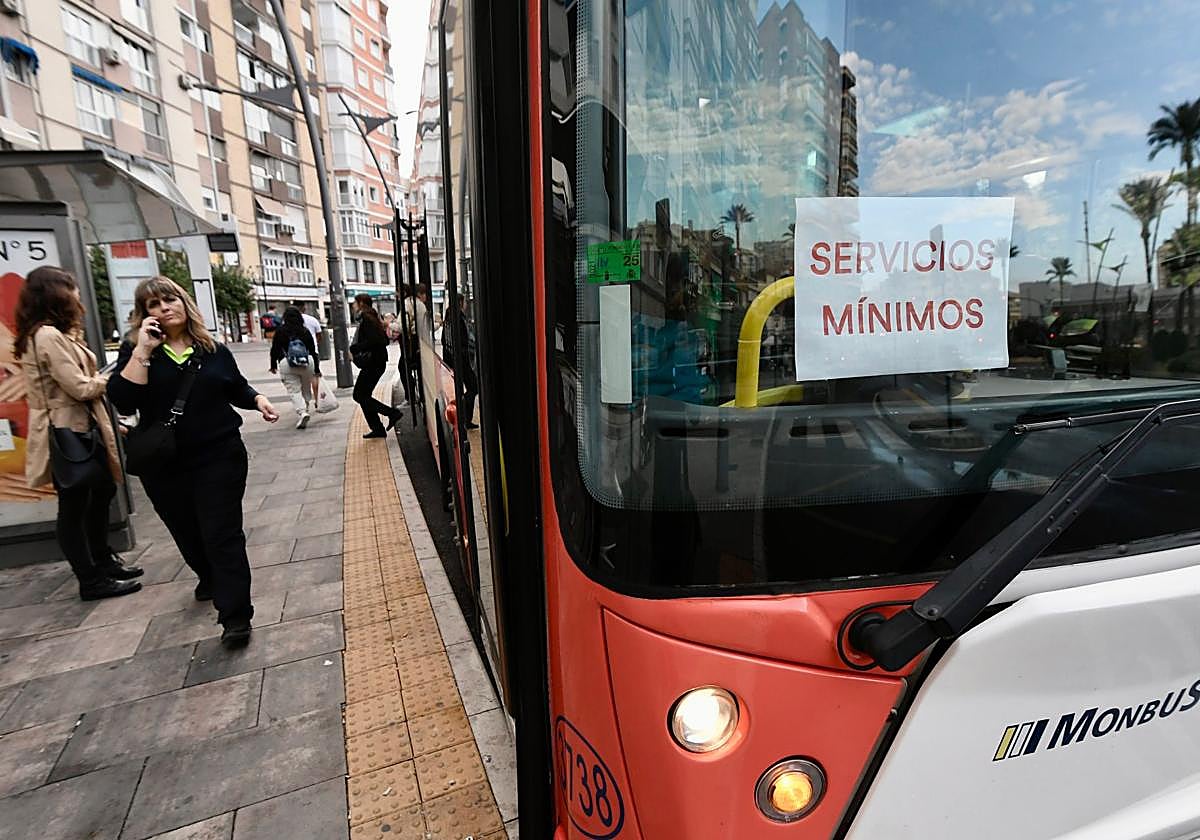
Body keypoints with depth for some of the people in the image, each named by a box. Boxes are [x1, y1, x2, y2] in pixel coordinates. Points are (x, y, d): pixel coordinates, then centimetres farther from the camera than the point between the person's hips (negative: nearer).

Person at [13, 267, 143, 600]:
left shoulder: (54, 334, 13)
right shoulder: (48, 336, -20)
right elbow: (80, 387, -21)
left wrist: (96, 378, -3)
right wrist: (105, 379, -4)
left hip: (81, 428, 10)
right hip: (67, 433, -10)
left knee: (102, 490, 20)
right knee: (74, 505, 1)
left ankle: (102, 560, 36)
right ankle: (92, 581, 13)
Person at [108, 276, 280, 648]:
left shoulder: (214, 350, 4)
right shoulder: (135, 352, -2)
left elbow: (237, 388, 20)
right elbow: (122, 401, -18)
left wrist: (259, 401, 0)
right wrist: (143, 351, -21)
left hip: (220, 457, -1)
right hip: (164, 465, 1)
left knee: (222, 535, -4)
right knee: (187, 533, 18)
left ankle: (235, 615, -1)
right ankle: (210, 579, 46)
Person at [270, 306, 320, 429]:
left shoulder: (280, 331, 1)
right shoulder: (305, 330, 5)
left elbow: (275, 349, 4)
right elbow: (313, 350, 5)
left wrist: (273, 365, 17)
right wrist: (317, 369, 10)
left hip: (287, 365, -2)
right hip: (307, 363, 2)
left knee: (294, 391, -3)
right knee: (306, 390, 16)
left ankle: (302, 412, -21)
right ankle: (307, 409, 24)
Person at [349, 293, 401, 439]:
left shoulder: (366, 319, -13)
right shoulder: (372, 318, 16)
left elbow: (373, 341, -24)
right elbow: (384, 340, 18)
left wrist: (354, 349, -17)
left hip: (372, 364, -10)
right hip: (375, 362, 10)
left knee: (360, 396, -5)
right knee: (364, 395, 13)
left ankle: (393, 413, -6)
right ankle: (378, 429, 14)